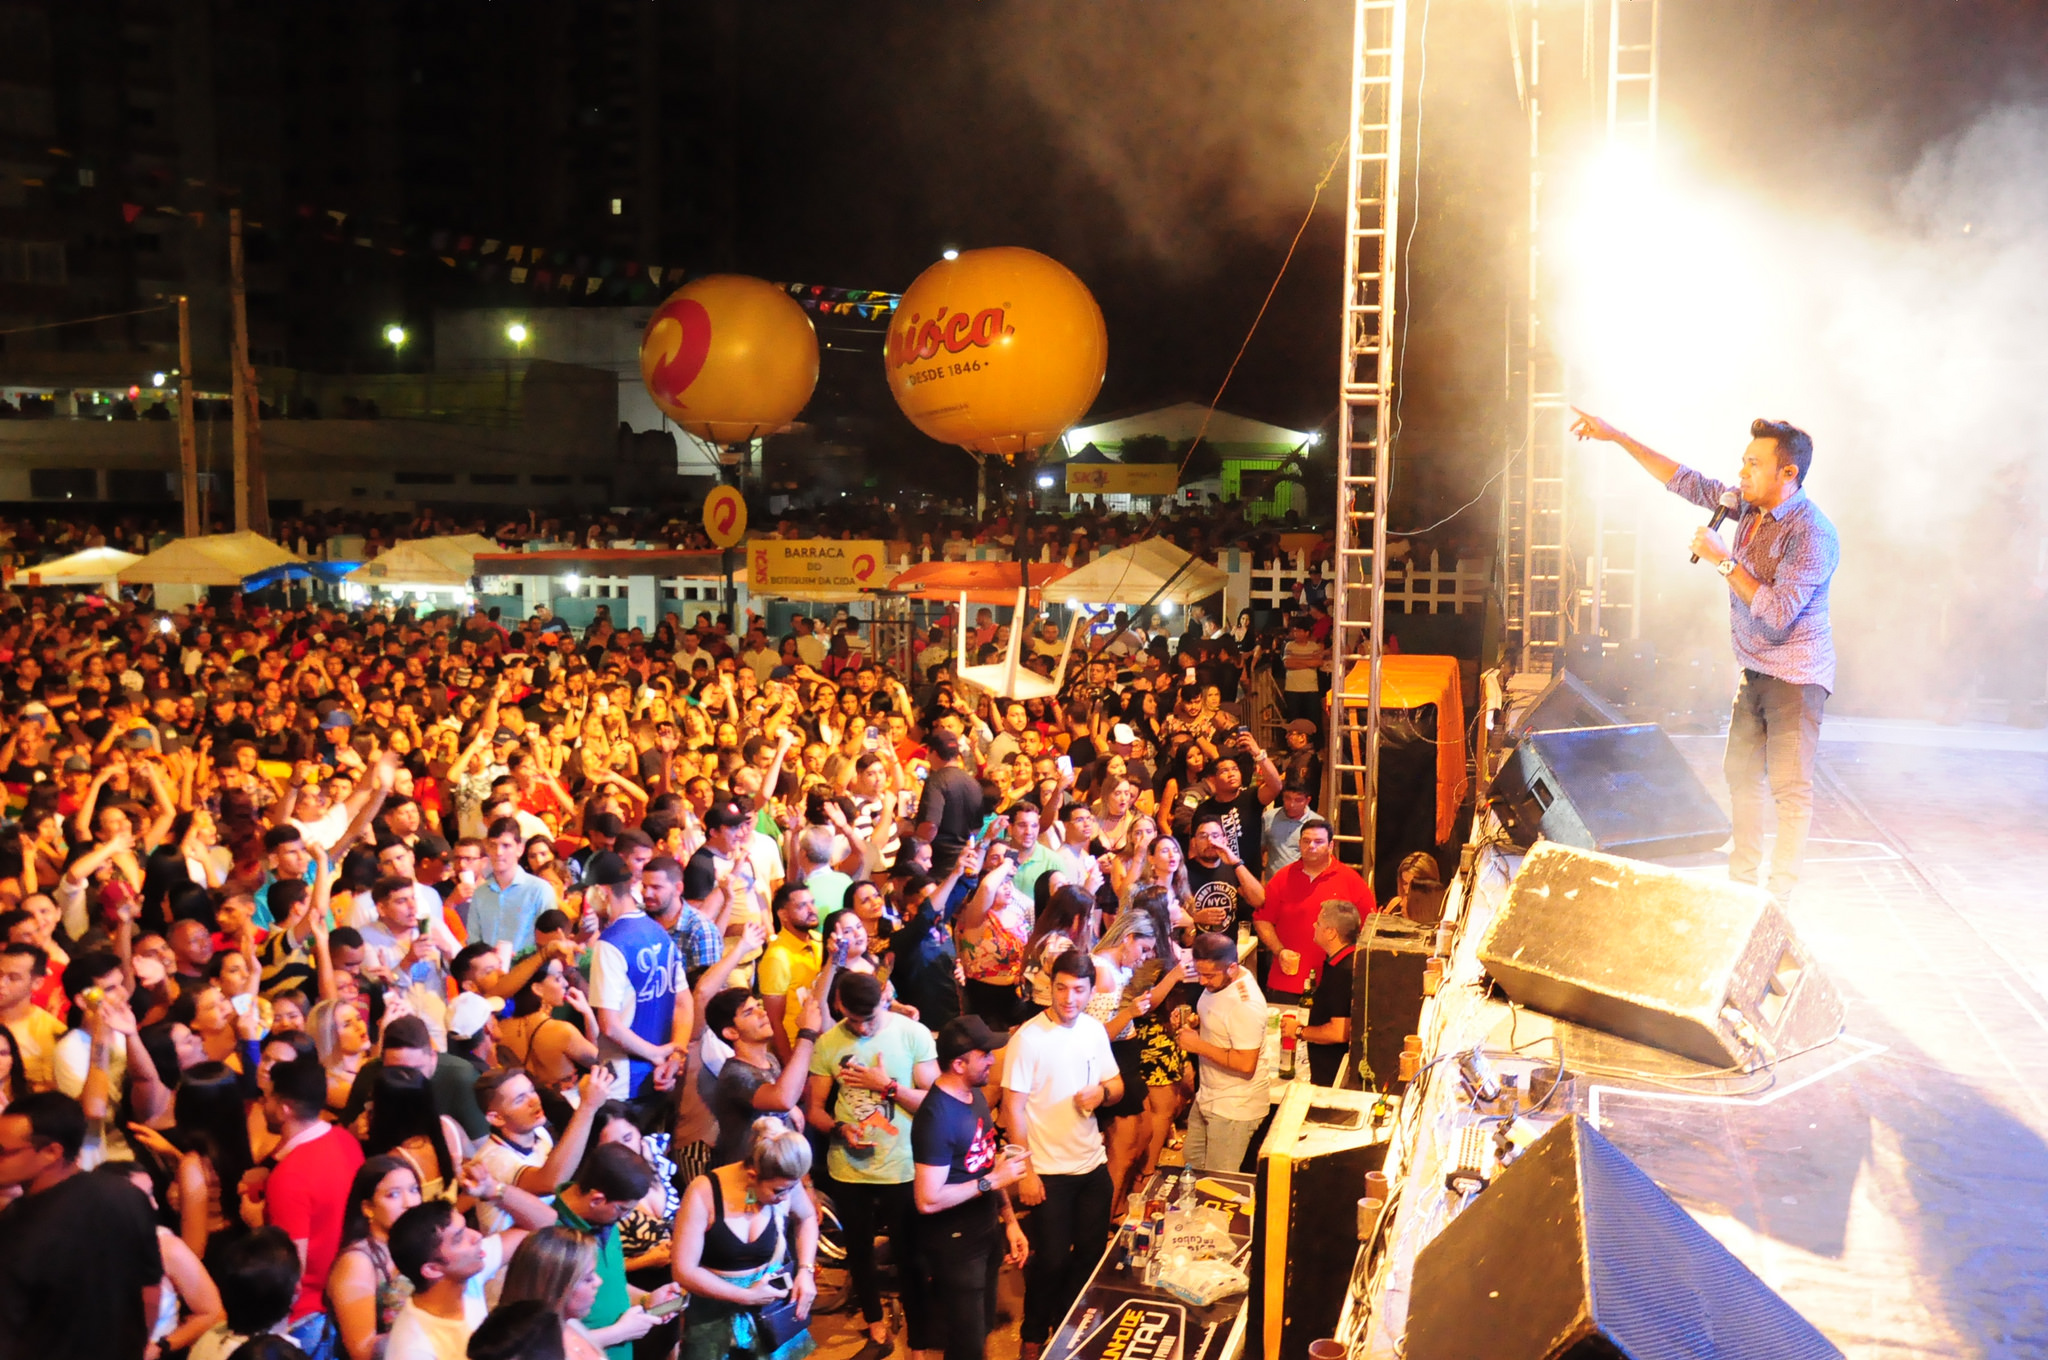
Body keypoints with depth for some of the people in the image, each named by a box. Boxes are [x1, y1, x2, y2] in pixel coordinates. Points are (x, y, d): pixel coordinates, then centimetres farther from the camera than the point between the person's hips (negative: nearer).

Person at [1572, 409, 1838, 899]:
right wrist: (1617, 437, 7)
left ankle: (1777, 899, -2)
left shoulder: (1812, 535, -22)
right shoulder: (1748, 502, 2)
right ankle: (1742, 880, 25)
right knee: (1741, 774, 14)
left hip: (1796, 677, -9)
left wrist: (1724, 561, -24)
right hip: (1755, 671, 9)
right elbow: (1686, 481, 10)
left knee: (1790, 788, -7)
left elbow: (1777, 613, -28)